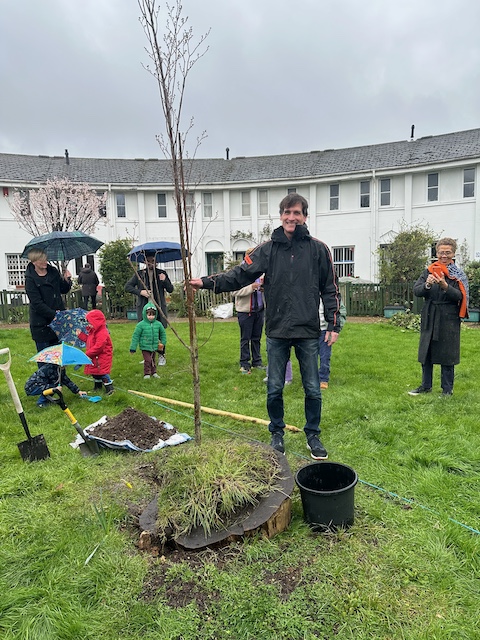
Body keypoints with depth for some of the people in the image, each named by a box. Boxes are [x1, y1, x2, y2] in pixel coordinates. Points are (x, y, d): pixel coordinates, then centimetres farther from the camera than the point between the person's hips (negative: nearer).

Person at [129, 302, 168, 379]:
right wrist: (133, 348, -9)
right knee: (147, 360, -8)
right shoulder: (141, 325, -14)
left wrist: (163, 343, 16)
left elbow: (163, 333, 15)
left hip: (154, 347, 4)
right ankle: (146, 374, 6)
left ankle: (154, 372, 30)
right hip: (145, 347, -4)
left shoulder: (158, 324, -2)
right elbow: (135, 336, -9)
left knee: (152, 360, 17)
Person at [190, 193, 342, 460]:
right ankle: (277, 434, 31)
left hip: (308, 332, 0)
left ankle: (313, 435, 30)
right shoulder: (267, 250, 2)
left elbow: (330, 290, 5)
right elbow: (240, 275, -4)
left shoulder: (318, 249, 1)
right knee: (274, 388, 11)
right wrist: (207, 282, -16)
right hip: (277, 331, 1)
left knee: (312, 389, 10)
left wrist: (334, 324, 1)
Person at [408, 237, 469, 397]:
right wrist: (427, 285, -24)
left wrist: (445, 286, -29)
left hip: (448, 320, -3)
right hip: (429, 319, 3)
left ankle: (447, 389, 17)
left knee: (447, 355, 3)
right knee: (426, 354, 10)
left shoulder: (458, 275, -1)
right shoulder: (429, 271, 6)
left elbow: (459, 297, -12)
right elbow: (416, 291, -4)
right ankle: (426, 386, 24)